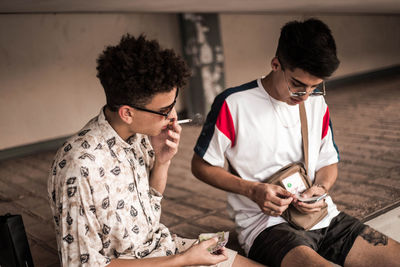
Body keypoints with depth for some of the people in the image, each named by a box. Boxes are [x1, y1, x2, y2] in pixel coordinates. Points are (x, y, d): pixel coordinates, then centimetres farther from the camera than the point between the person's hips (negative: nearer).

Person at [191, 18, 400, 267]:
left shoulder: (317, 102, 9)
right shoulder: (233, 104, -9)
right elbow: (201, 165, -1)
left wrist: (321, 187, -4)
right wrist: (253, 190, -15)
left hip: (322, 216, 7)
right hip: (265, 222, -6)